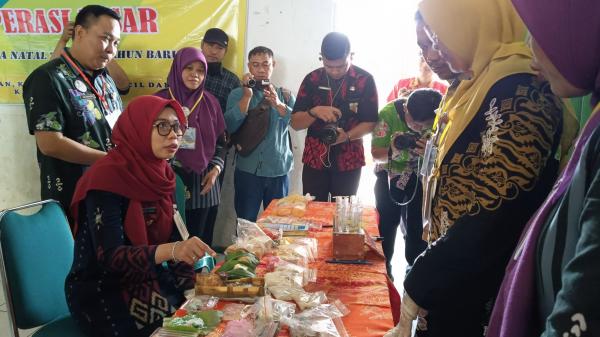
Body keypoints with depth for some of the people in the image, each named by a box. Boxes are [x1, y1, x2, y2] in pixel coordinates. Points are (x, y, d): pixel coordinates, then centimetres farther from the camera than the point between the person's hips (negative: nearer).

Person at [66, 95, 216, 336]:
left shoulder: (163, 174, 3)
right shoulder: (107, 178, -20)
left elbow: (172, 236, 1)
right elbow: (109, 256, -28)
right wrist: (172, 250, -42)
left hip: (149, 277, 7)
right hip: (103, 290, -6)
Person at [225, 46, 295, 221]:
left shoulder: (285, 95, 9)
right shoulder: (238, 94, 4)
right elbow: (230, 127, -10)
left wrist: (278, 104, -22)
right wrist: (247, 96, -16)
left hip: (278, 170, 2)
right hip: (247, 170, -1)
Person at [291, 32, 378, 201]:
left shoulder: (365, 80, -5)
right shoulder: (312, 79, -1)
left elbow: (370, 122, -3)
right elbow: (295, 123, -1)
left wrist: (347, 136, -21)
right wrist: (314, 112, -21)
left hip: (349, 162, -1)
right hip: (314, 160, 1)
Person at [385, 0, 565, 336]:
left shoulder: (520, 92, -21)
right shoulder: (480, 84, 9)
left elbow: (492, 218, -26)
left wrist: (417, 286, -17)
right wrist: (424, 275, 13)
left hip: (477, 294, -8)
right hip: (449, 279, 8)